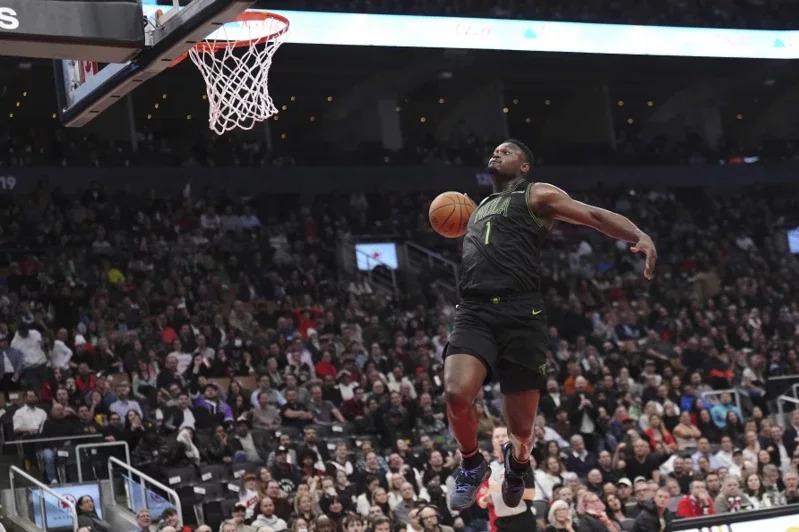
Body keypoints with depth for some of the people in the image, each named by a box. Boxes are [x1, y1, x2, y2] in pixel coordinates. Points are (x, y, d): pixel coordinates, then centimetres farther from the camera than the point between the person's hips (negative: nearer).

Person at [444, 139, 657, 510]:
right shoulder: (479, 208, 29)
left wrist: (641, 236, -17)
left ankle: (517, 463, 38)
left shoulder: (537, 195, 11)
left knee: (521, 426, 1)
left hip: (521, 314, -4)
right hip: (474, 312, 4)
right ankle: (472, 464, 3)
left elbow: (595, 216, -1)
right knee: (456, 393, -25)